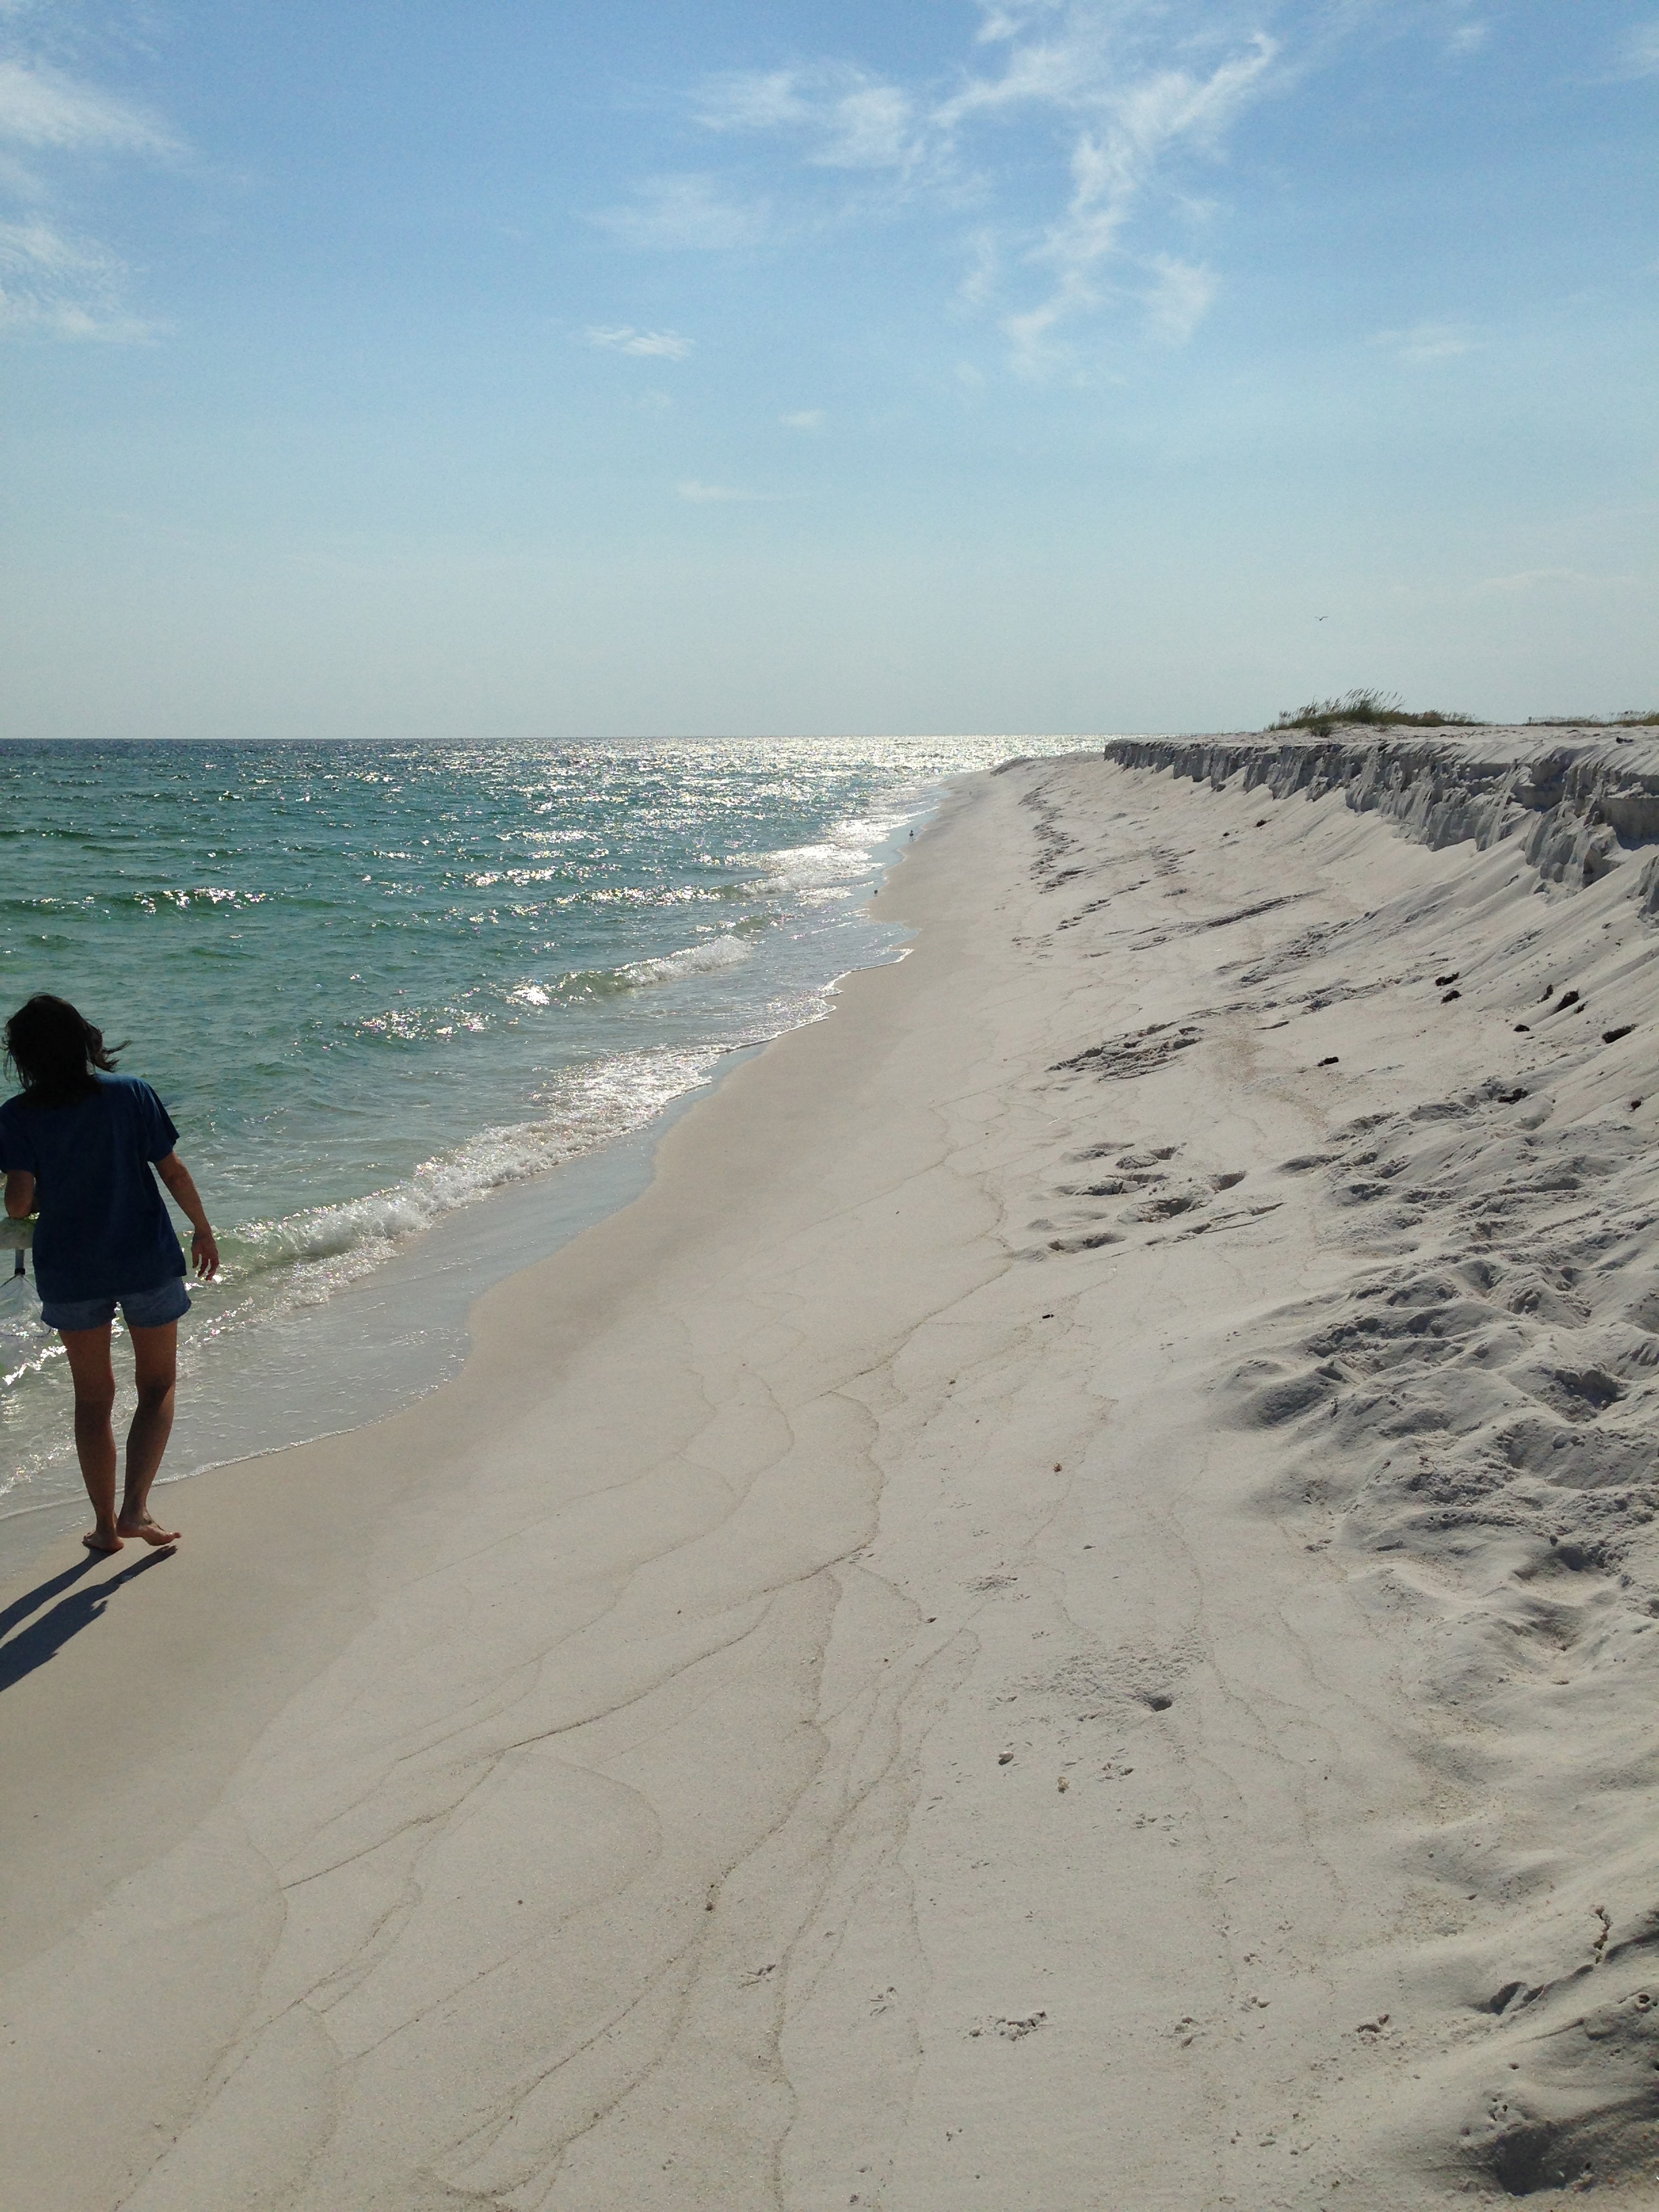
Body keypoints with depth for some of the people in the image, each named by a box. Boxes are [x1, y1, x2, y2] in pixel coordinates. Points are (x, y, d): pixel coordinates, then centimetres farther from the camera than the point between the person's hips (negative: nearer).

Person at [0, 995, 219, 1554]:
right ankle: (135, 1508, -1)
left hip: (70, 1271, 1)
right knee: (157, 1387, 14)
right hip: (147, 1263, -1)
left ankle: (106, 1524, 22)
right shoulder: (131, 1093, -8)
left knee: (92, 1398, 15)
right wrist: (203, 1230, 8)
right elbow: (173, 1172, -5)